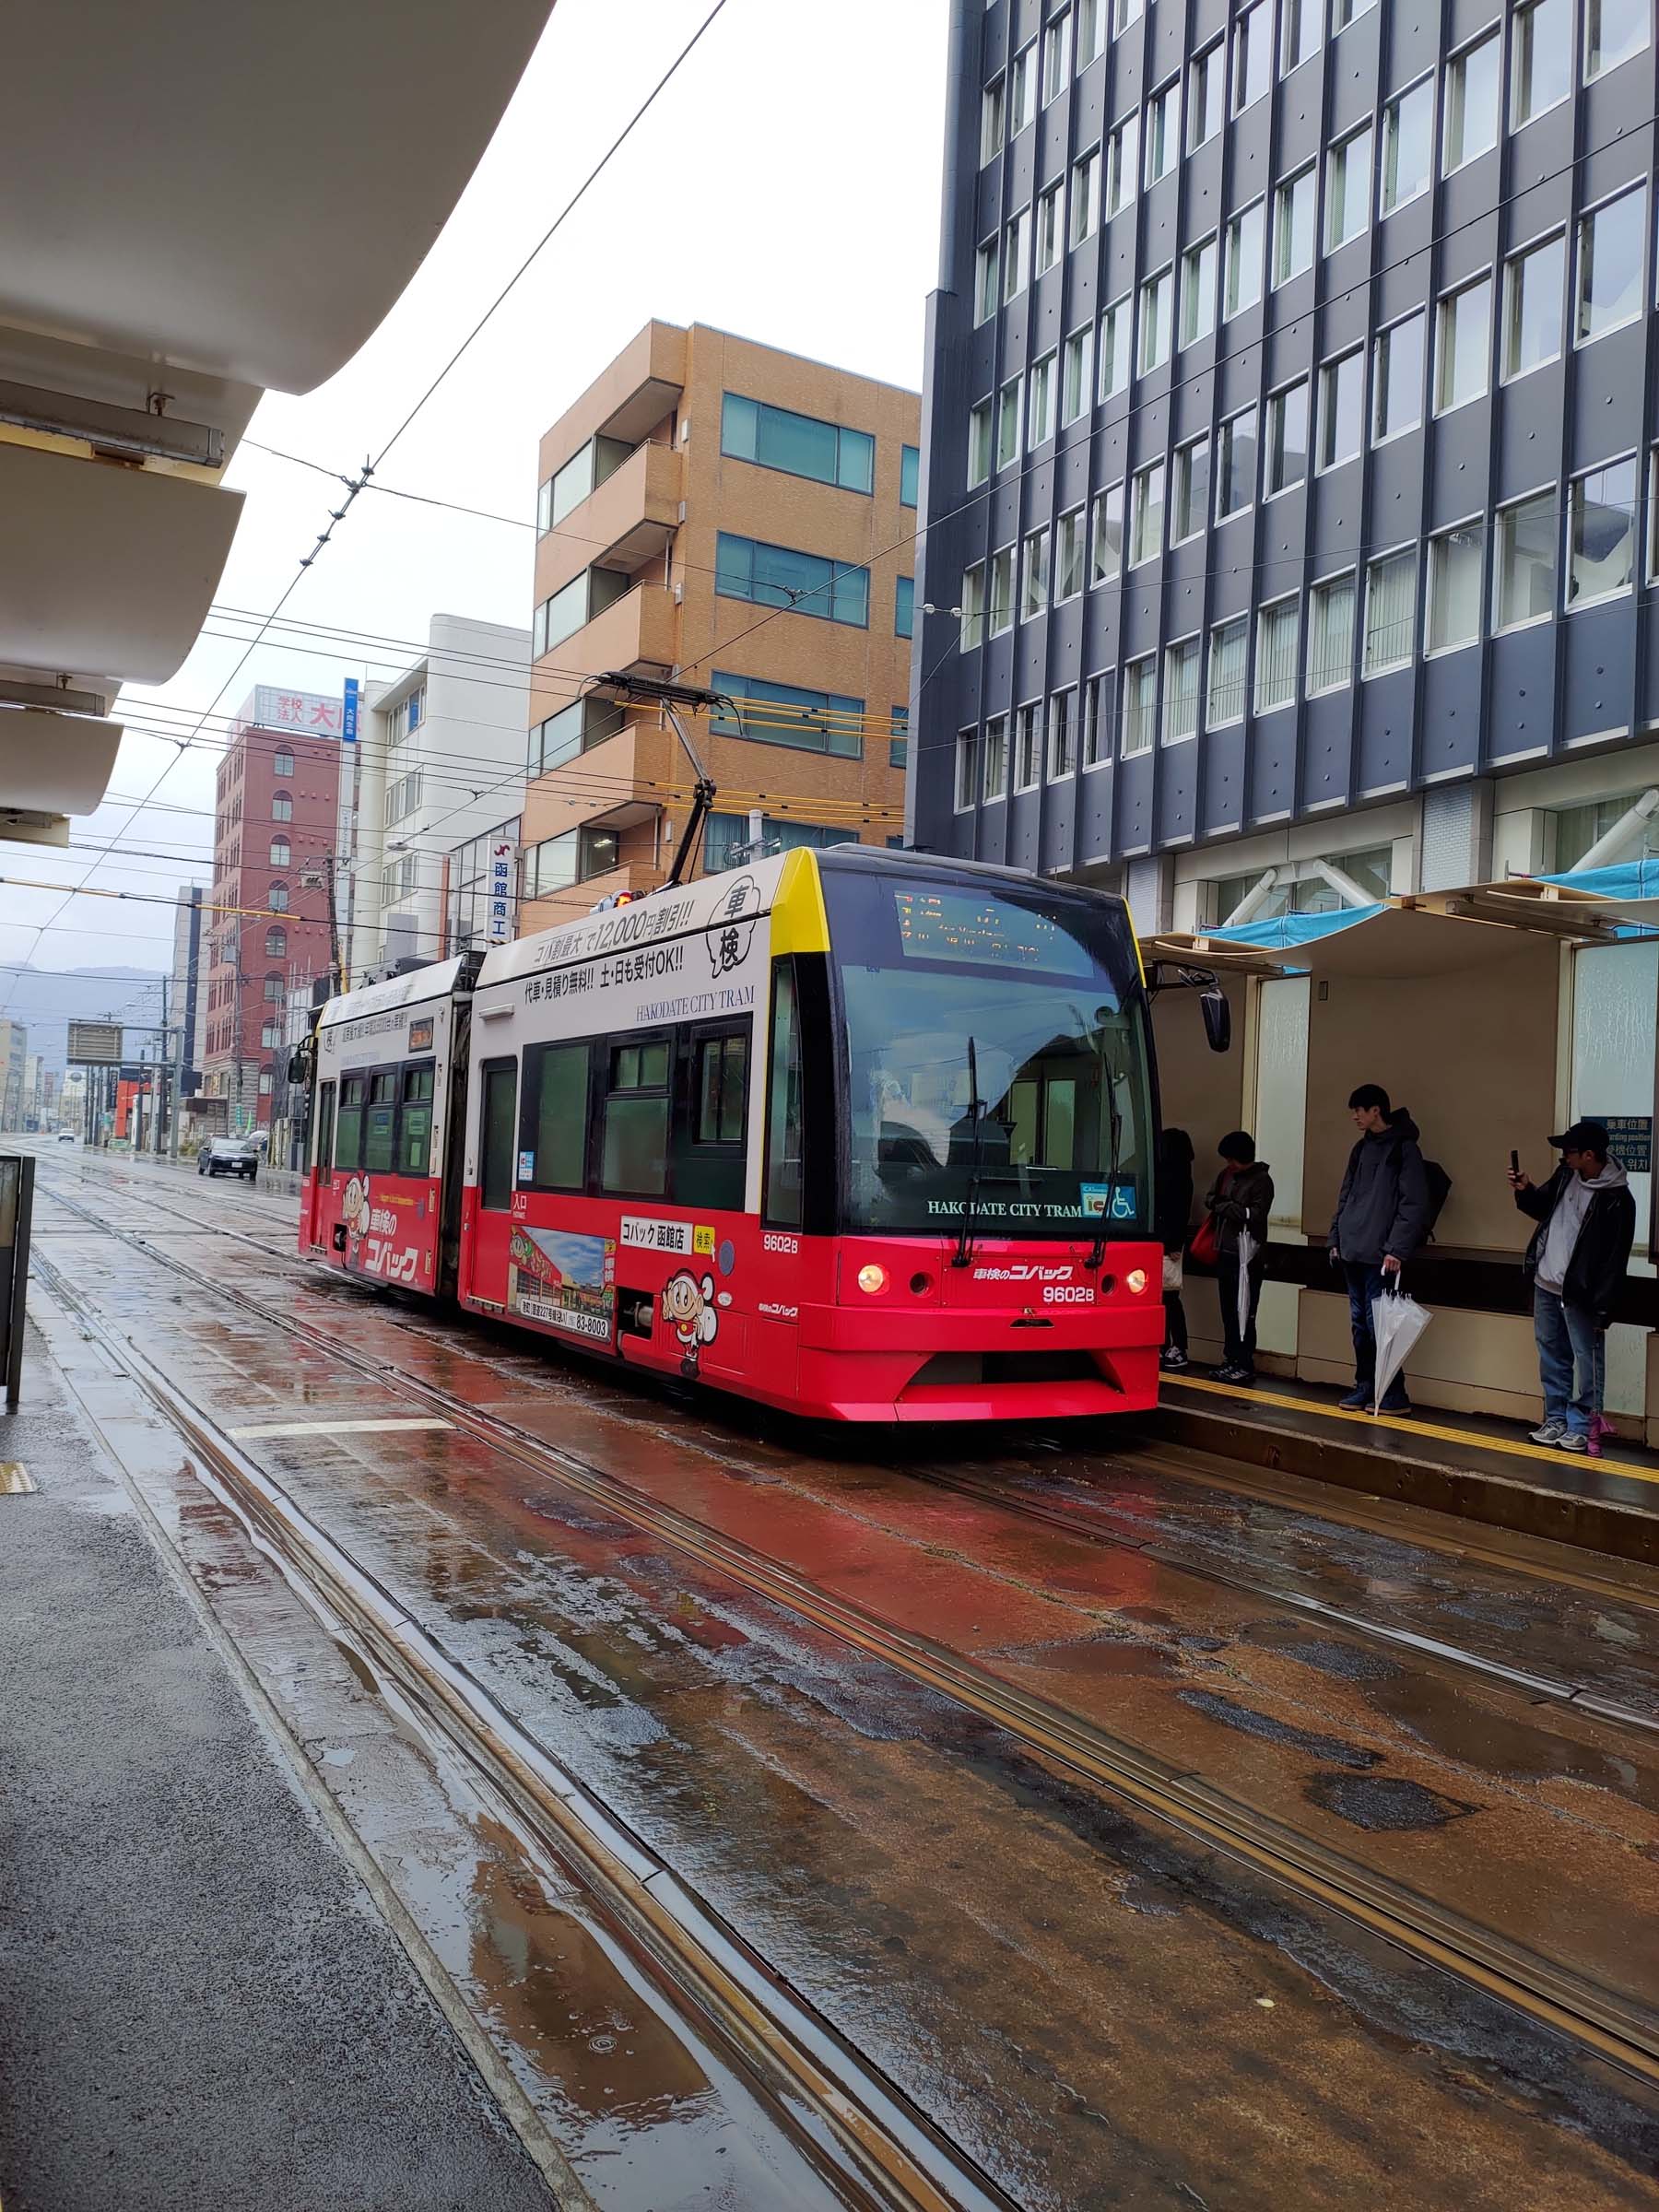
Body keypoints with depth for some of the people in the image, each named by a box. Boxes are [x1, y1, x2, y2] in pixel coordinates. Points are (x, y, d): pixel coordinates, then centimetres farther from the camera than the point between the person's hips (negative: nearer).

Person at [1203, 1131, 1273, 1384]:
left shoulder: (1261, 1180, -9)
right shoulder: (1227, 1174, 12)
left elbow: (1255, 1214, -17)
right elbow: (1209, 1198, 15)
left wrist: (1223, 1206, -8)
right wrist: (1229, 1206, -5)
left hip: (1248, 1256, -7)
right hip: (1225, 1252, 7)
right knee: (1228, 1311, 11)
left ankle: (1245, 1365, -2)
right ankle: (1231, 1360, 18)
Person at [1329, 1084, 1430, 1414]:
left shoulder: (1403, 1148, -7)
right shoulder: (1362, 1148, 16)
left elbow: (1414, 1203, -13)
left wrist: (1397, 1249, -17)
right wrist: (1336, 1238, 15)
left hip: (1379, 1254, -7)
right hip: (1352, 1251, 8)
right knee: (1360, 1323, 11)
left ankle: (1394, 1396, 1)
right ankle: (1364, 1387, 19)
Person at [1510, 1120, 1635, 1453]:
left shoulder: (1617, 1199, -18)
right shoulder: (1567, 1174, 2)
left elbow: (1615, 1260, -16)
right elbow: (1544, 1209, 21)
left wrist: (1603, 1308, -16)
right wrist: (1526, 1192, 0)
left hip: (1579, 1293, -7)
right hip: (1546, 1283, 7)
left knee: (1587, 1359, -1)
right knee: (1552, 1354, 15)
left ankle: (1581, 1427, 8)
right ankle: (1556, 1419, 27)